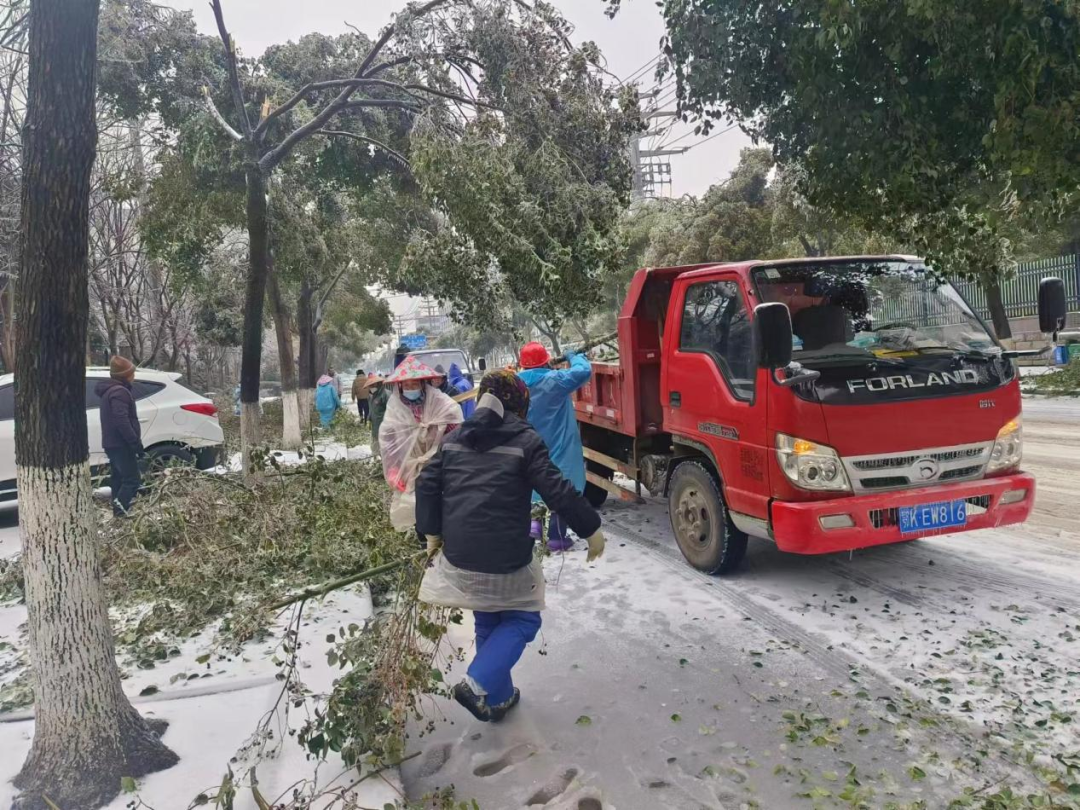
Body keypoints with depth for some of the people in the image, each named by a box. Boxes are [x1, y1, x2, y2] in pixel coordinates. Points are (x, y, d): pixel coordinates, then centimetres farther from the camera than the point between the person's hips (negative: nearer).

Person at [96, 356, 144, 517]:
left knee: (118, 480, 12)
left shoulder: (109, 390, 18)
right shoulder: (119, 392, -16)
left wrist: (134, 442, 22)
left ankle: (119, 514, 15)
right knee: (132, 480, -11)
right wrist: (136, 442, -22)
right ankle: (121, 513, -18)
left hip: (112, 443, 11)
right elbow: (122, 421, -25)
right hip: (121, 444, -10)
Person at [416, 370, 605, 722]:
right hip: (505, 559, -6)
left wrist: (432, 532, 12)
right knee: (521, 620, 15)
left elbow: (427, 484, 7)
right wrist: (591, 529, -2)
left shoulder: (455, 439, 9)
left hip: (459, 556, 6)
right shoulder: (525, 440, -8)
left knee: (488, 624, 23)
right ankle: (477, 684, -2)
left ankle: (498, 697, 32)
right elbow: (558, 492, -12)